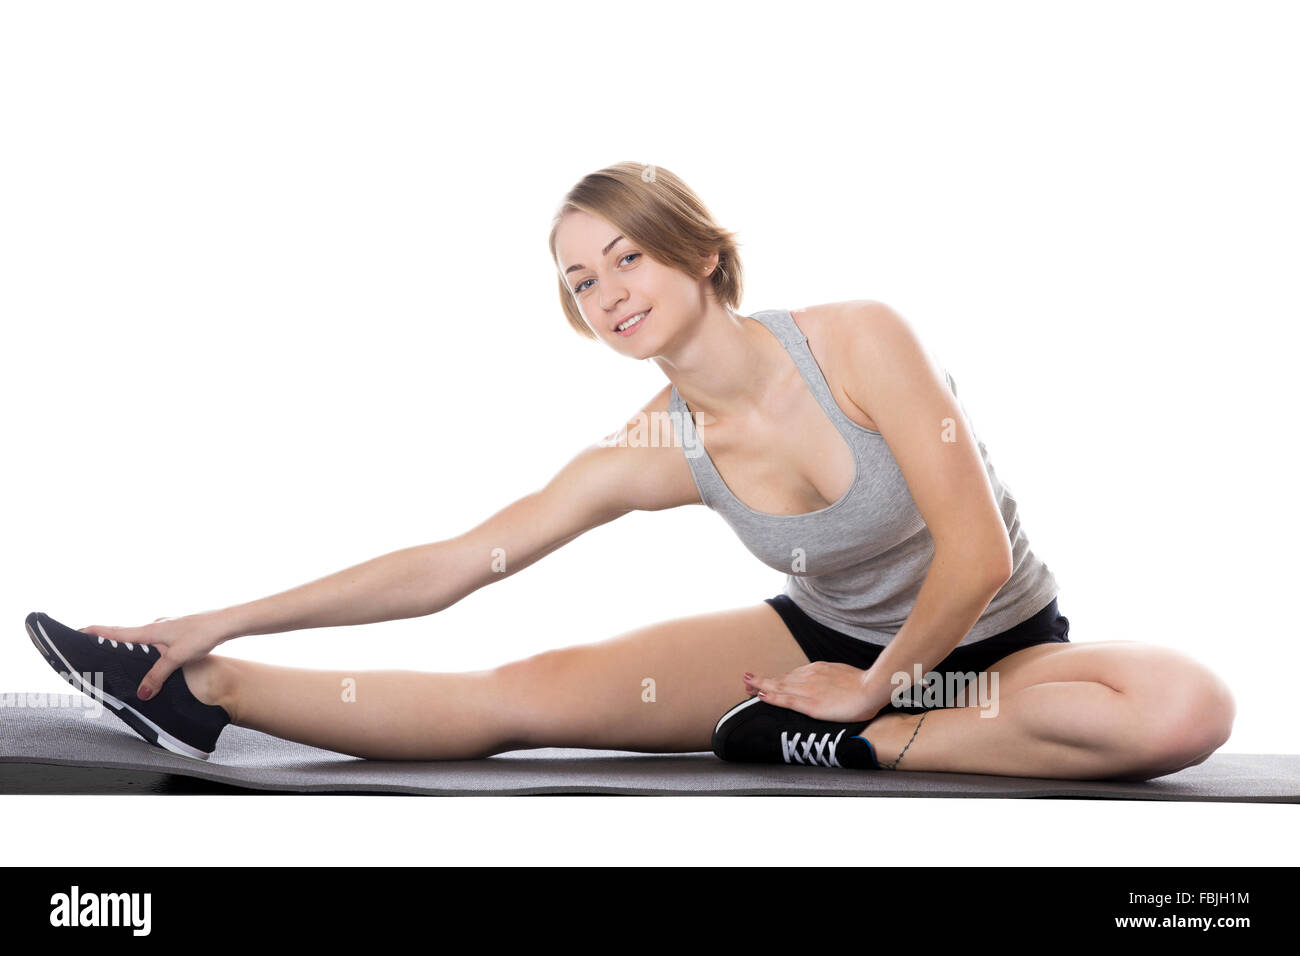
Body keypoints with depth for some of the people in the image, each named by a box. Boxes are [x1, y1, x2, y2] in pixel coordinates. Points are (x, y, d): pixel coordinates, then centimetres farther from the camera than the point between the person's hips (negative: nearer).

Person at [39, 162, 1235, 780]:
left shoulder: (859, 340, -23)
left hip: (994, 644, -2)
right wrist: (227, 621, -11)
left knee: (1188, 705, -35)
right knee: (528, 694, -13)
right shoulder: (656, 451, -10)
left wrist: (876, 692, -11)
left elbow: (975, 555, -22)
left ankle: (875, 745, -28)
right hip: (827, 642, 2)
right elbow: (450, 564, -8)